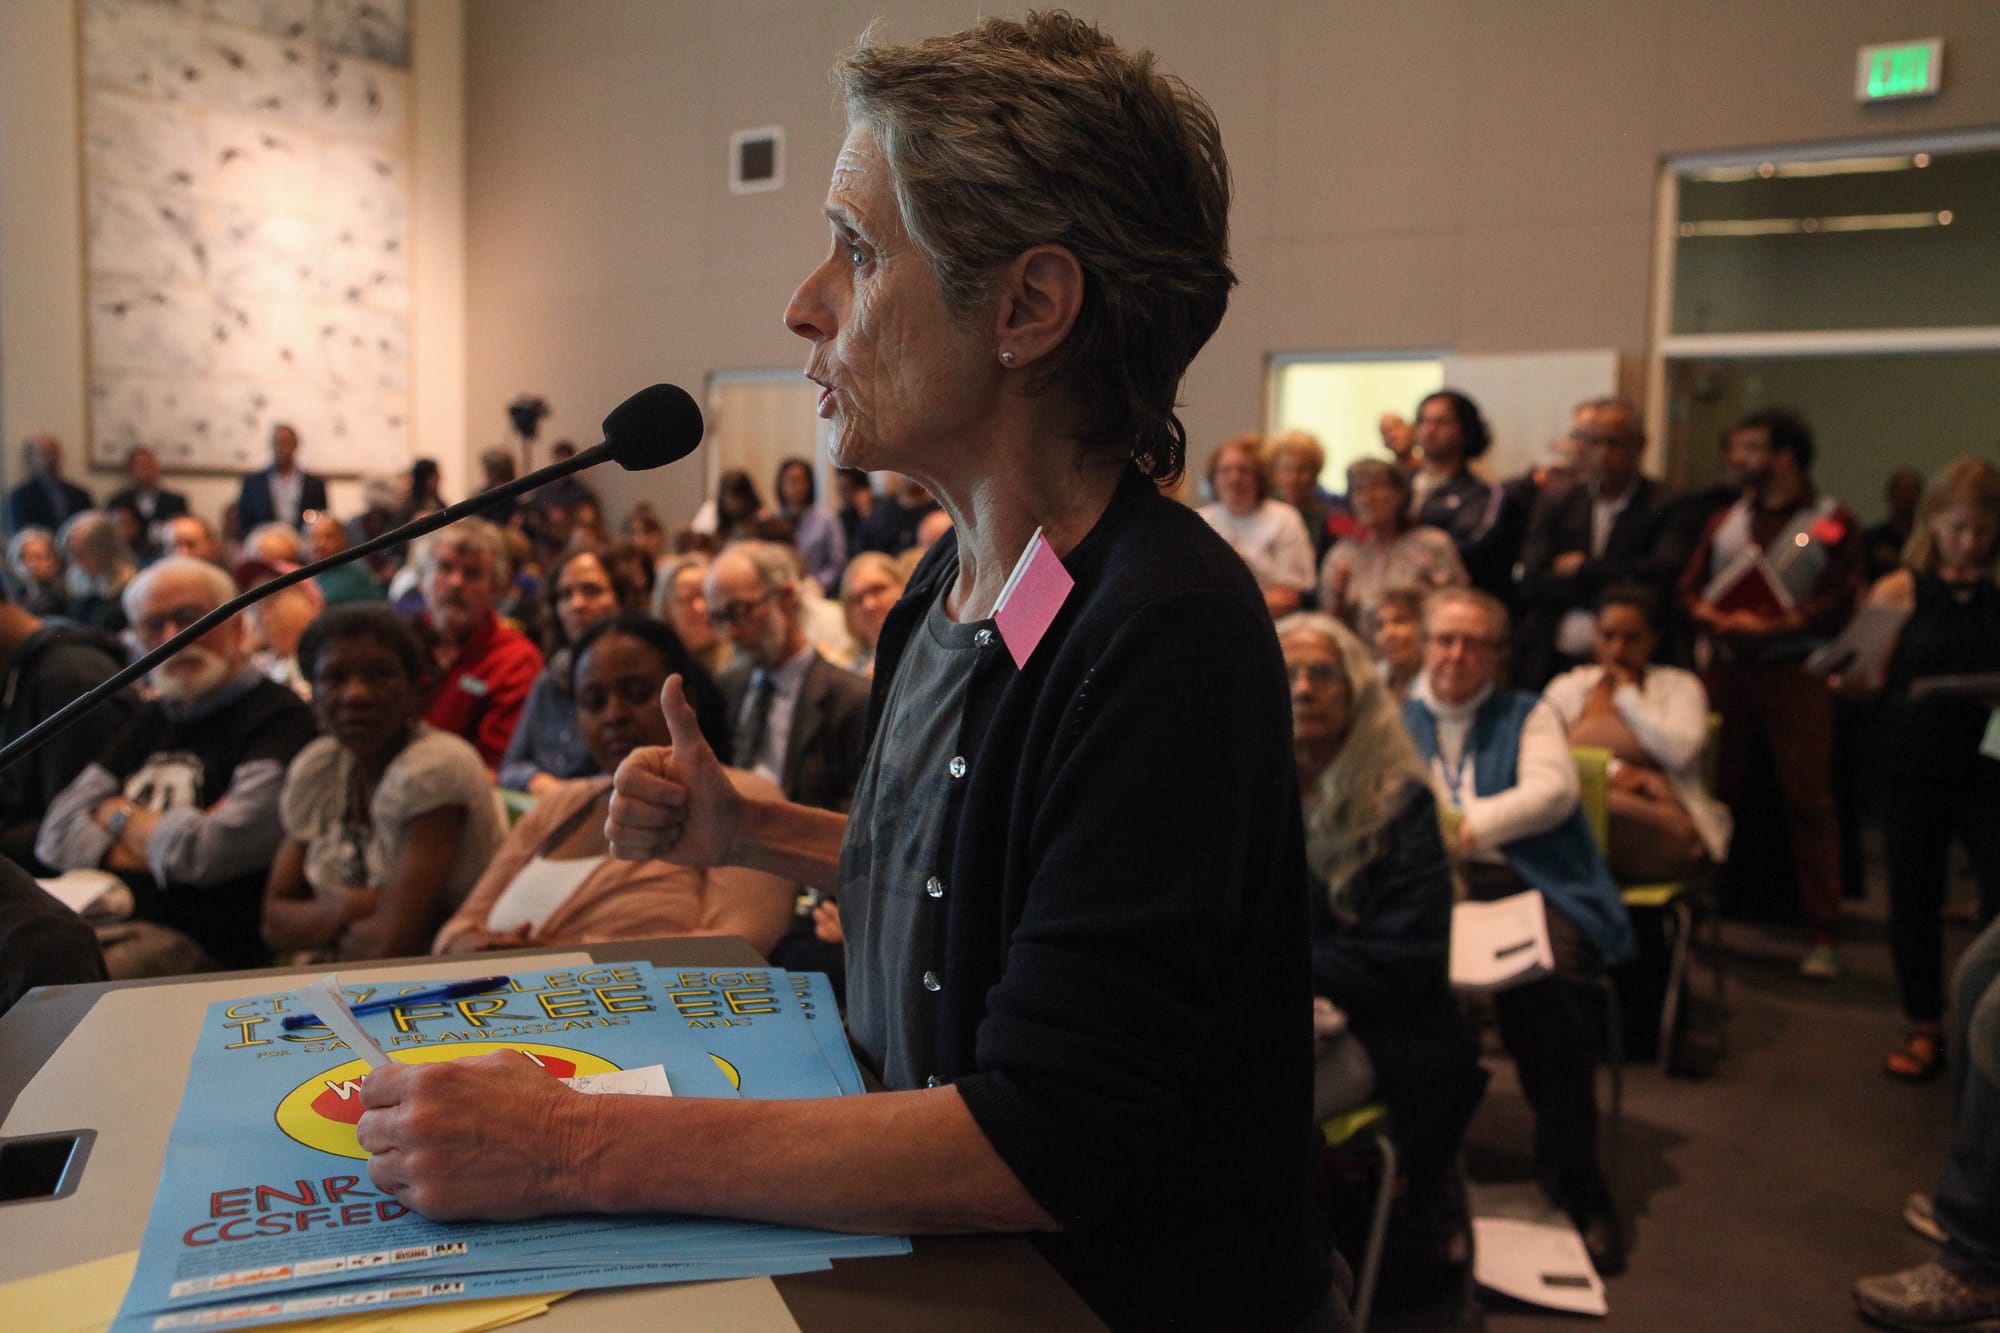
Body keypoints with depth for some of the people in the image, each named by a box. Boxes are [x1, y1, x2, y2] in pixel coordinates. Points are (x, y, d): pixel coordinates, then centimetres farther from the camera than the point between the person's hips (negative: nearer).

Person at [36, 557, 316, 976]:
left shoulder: (278, 718, -6)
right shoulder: (153, 718, 20)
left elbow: (213, 851, -16)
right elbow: (56, 835, 15)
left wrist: (119, 816, 4)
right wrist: (161, 841, -4)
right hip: (95, 918, 8)